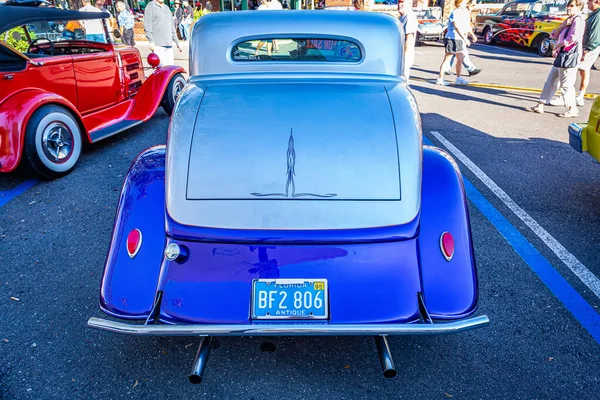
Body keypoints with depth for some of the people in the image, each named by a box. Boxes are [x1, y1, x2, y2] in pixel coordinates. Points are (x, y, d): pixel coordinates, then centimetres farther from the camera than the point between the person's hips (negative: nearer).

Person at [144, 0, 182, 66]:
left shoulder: (166, 8, 22)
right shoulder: (151, 6, 1)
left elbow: (172, 27, 26)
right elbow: (147, 25, -7)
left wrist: (177, 42, 23)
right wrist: (151, 41, -16)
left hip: (169, 45, 6)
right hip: (157, 44, -6)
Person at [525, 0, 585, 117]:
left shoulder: (578, 19, -8)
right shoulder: (569, 20, 21)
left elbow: (573, 37, -23)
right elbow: (554, 35, 13)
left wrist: (556, 46, -12)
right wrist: (563, 25, -4)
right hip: (561, 55, 10)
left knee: (566, 84, -6)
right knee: (551, 81, 10)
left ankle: (573, 109, 3)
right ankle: (540, 106, 14)